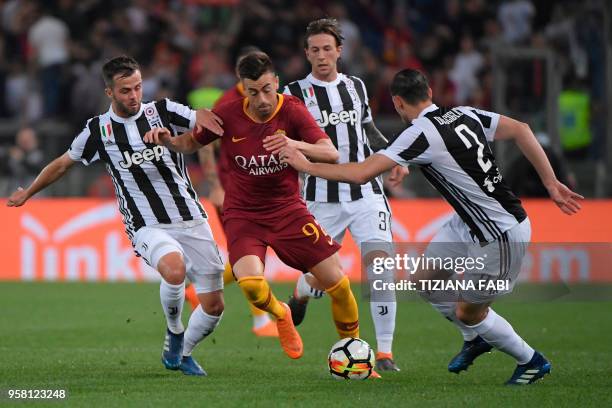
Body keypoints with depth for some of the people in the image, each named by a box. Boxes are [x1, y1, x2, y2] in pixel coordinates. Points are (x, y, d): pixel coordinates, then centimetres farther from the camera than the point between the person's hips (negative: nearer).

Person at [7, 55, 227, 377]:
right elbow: (63, 164, 18)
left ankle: (183, 353, 29)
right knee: (174, 269, -35)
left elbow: (207, 121, -2)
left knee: (213, 306, -1)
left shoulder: (162, 111, 2)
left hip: (191, 220, 2)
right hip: (147, 227, -2)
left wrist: (204, 116, -26)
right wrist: (27, 193, 30)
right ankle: (173, 332, -6)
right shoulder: (98, 130, 2)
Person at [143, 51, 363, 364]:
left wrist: (295, 144, -37)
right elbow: (190, 144, 7)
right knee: (251, 284, -28)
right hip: (242, 215, -1)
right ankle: (280, 315, 9)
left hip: (288, 209, 1)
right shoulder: (228, 115, -9)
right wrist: (167, 140, -15)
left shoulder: (292, 111, -10)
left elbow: (331, 154, -18)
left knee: (338, 283, -7)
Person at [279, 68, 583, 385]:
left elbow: (361, 173, -23)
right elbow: (520, 130, 0)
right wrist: (551, 183, 4)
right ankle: (475, 339, 36)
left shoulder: (421, 133, -20)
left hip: (502, 237, -9)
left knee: (467, 312, 7)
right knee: (424, 278, 16)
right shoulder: (464, 114, 2)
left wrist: (306, 165, -11)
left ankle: (531, 361, 25)